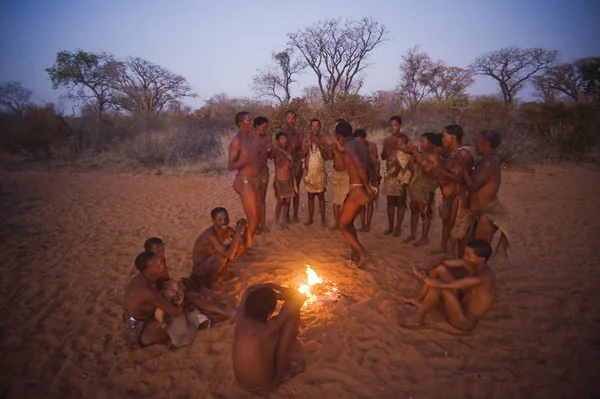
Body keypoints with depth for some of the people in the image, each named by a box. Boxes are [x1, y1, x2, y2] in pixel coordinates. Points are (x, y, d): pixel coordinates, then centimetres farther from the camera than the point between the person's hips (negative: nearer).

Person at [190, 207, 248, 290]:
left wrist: (246, 228, -23)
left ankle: (216, 270, 7)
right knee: (221, 257, -36)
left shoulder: (227, 230, -10)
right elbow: (229, 255, -42)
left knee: (241, 245, -2)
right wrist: (237, 233, -40)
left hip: (211, 262, 7)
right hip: (201, 270, -7)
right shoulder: (210, 235, -33)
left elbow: (246, 244, -7)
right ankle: (209, 281, -8)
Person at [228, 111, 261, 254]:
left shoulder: (250, 138, 11)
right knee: (252, 217, -3)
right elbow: (230, 166, -20)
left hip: (254, 180, 9)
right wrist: (241, 161, -36)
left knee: (258, 215, 16)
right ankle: (247, 246, 16)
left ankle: (247, 241, 31)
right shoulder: (236, 142, -15)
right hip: (244, 181, -9)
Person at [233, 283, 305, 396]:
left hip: (241, 383, 5)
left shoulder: (241, 319, -17)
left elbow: (249, 291, 5)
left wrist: (270, 288, -6)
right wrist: (276, 292, -14)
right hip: (265, 386, -5)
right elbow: (299, 298, -24)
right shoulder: (269, 329, -31)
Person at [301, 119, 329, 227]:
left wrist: (319, 145, -17)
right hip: (308, 172, 1)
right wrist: (309, 145, -17)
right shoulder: (305, 140, 3)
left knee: (321, 196, 2)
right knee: (310, 196, 7)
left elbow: (326, 157, -7)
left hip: (320, 172, -1)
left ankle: (323, 219, 8)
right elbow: (302, 155, -5)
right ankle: (310, 219, 15)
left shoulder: (323, 140, 0)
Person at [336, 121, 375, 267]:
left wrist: (367, 186, -18)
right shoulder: (361, 146, 14)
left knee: (342, 225, 5)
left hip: (357, 190, -9)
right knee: (348, 222, 23)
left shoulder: (348, 146, -12)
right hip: (361, 189, 9)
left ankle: (363, 253, 4)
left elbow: (360, 166, -27)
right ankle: (355, 254, 29)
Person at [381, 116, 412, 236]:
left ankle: (398, 227, 11)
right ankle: (390, 226, 17)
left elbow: (406, 158, -10)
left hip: (402, 173, -4)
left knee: (400, 201, 2)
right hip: (390, 173, 4)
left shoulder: (405, 139, -6)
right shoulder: (387, 140, 9)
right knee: (390, 201, 7)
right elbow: (383, 157, 5)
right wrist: (388, 147, -12)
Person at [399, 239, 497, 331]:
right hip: (461, 301, 8)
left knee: (439, 287, -29)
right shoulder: (472, 263, -8)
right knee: (440, 269, -7)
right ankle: (419, 300, 10)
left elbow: (442, 285, -35)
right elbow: (444, 264, -1)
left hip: (466, 321, -8)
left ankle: (417, 318, -6)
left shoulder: (481, 279, -34)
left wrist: (422, 276, -21)